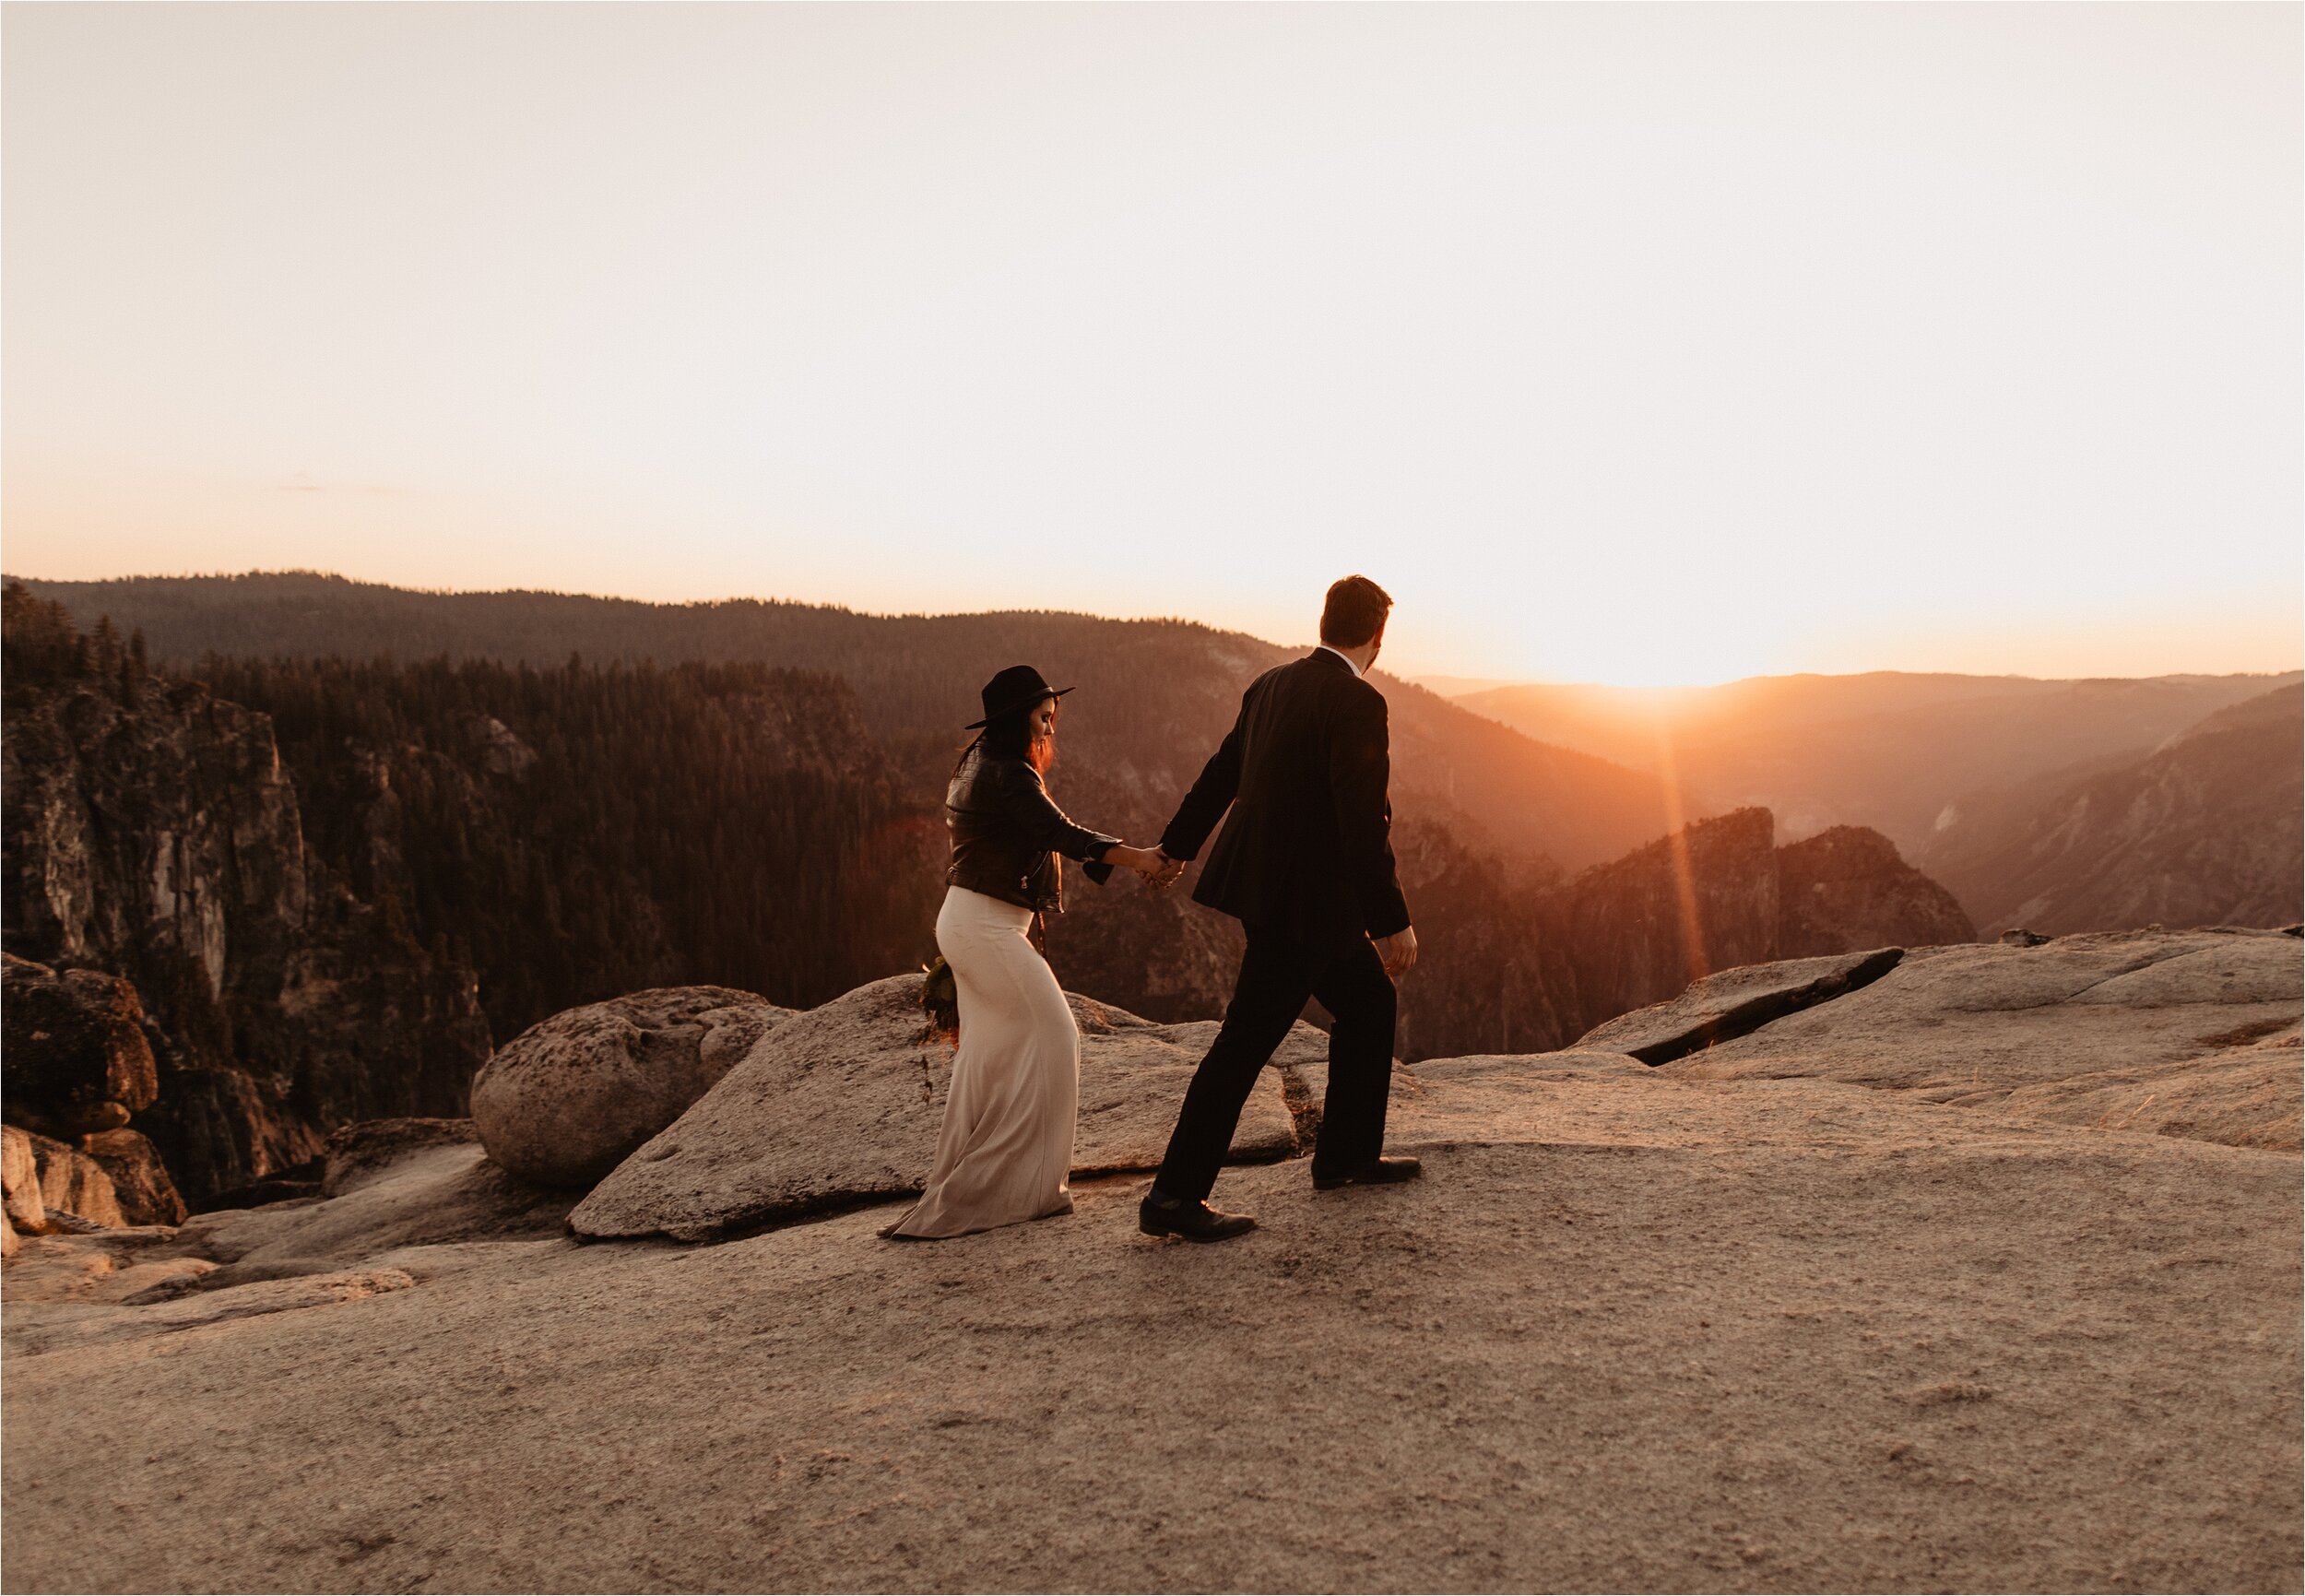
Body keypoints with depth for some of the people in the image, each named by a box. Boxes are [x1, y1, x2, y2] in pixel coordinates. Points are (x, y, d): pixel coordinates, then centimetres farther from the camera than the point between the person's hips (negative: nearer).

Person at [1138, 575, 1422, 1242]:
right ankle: (1173, 1197, 5)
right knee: (1245, 1043, -3)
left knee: (1370, 1002, 20)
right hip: (1301, 901, -9)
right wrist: (1393, 922, -16)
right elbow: (1363, 824, -22)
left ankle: (1347, 1154, 32)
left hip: (1268, 882, 9)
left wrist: (1176, 846, 31)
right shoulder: (1357, 702, -18)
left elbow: (1221, 770, 18)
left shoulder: (1273, 685, 7)